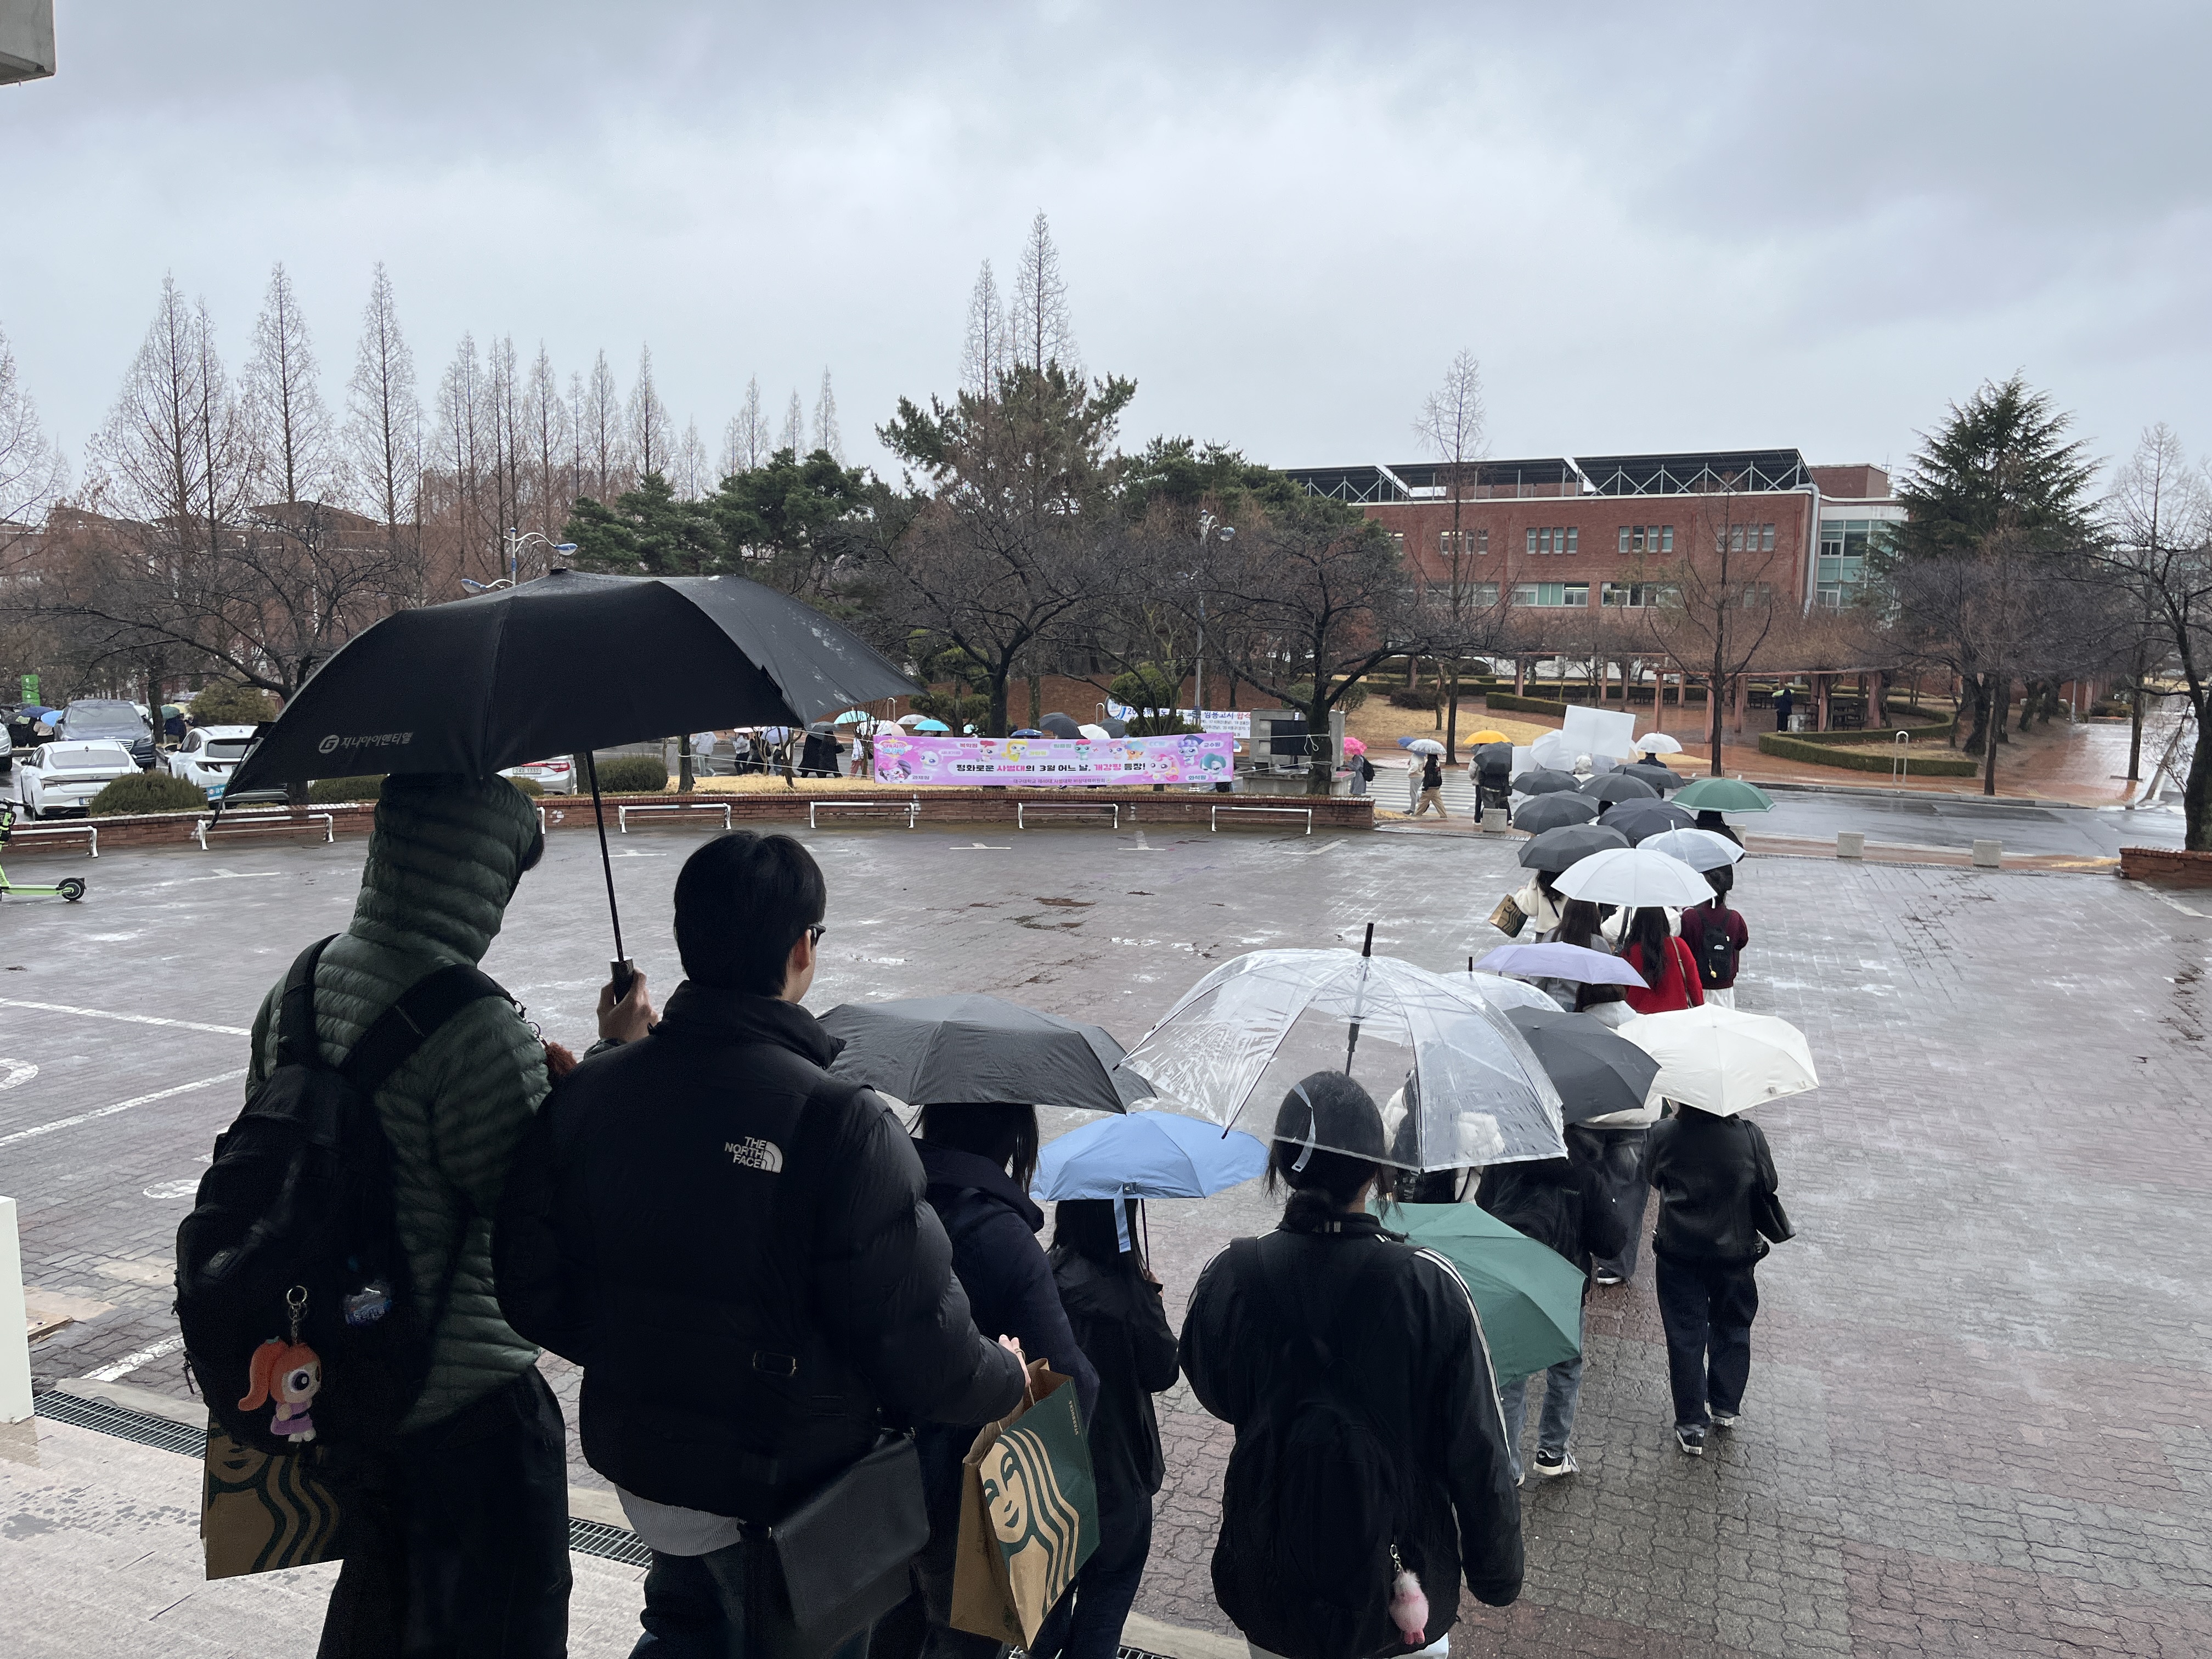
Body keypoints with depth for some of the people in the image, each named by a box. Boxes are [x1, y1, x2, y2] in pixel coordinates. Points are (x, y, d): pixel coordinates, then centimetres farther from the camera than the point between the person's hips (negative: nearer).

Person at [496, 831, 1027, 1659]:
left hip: (638, 1463, 5)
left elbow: (532, 1290, -3)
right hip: (790, 1489, -4)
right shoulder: (839, 1124, -29)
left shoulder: (587, 1092, -11)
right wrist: (1007, 1380, -4)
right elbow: (920, 1342, -25)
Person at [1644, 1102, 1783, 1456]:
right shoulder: (1750, 1135, -16)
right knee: (1732, 1328, 22)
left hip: (1678, 1251, -1)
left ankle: (1691, 1426, 15)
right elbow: (1769, 1187, -3)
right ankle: (1726, 1407, 34)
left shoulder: (1663, 1134, -16)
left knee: (1685, 1336, 9)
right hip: (1735, 1251, 1)